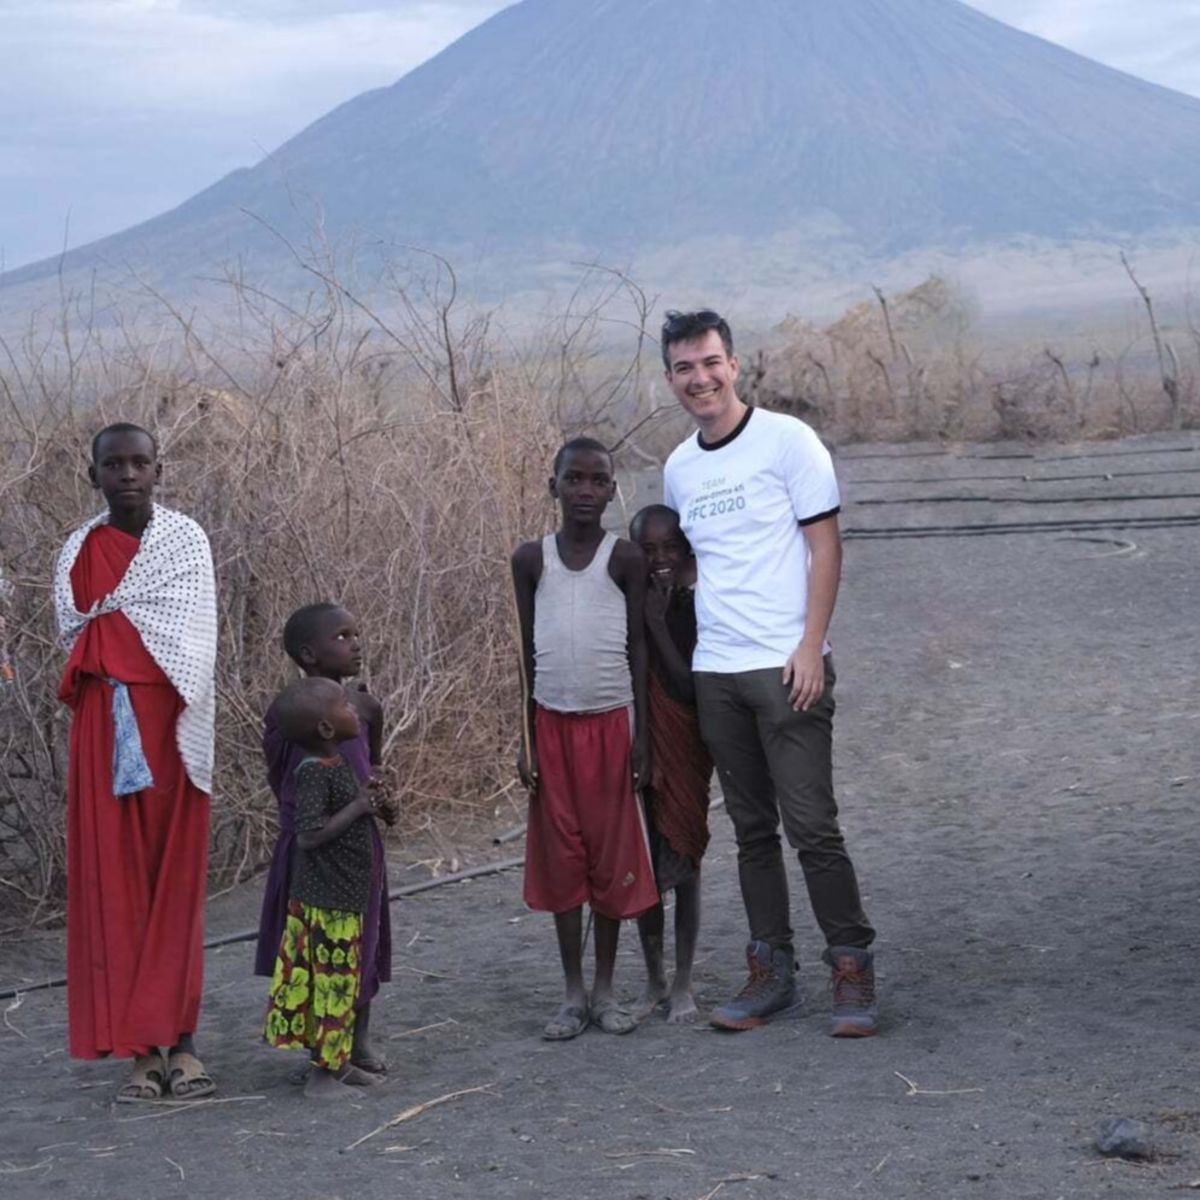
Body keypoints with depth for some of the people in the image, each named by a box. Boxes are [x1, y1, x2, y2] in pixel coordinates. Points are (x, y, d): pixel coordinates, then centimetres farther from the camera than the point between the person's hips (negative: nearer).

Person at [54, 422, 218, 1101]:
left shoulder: (185, 538, 3)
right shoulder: (79, 553, 9)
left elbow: (193, 639, -5)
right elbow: (77, 640, 5)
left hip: (173, 726, -2)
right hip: (106, 731, 2)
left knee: (176, 882, -1)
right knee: (115, 885, 0)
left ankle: (181, 1039, 2)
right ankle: (144, 1048, 3)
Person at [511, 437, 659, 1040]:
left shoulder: (625, 558, -2)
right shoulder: (531, 559, 3)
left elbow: (638, 649, 0)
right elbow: (528, 651, 5)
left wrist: (641, 734, -4)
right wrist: (525, 738, 2)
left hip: (610, 723, -1)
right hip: (554, 723, 1)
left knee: (611, 854, 4)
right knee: (559, 855, 4)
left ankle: (605, 990, 15)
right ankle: (573, 993, 13)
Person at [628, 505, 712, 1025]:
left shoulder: (697, 608, -8)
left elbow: (690, 688, -15)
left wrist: (658, 625, -18)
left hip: (683, 749, -2)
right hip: (636, 748, 2)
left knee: (684, 864, 2)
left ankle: (682, 984, 12)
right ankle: (653, 982, 18)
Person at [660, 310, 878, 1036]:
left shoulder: (786, 440, -4)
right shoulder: (678, 469, 13)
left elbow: (826, 546, -6)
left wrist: (810, 647, -14)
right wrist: (683, 661, 10)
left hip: (787, 667, -5)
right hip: (715, 671, 6)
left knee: (812, 825, -7)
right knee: (753, 830, 10)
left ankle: (854, 970, 1)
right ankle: (772, 971, 16)